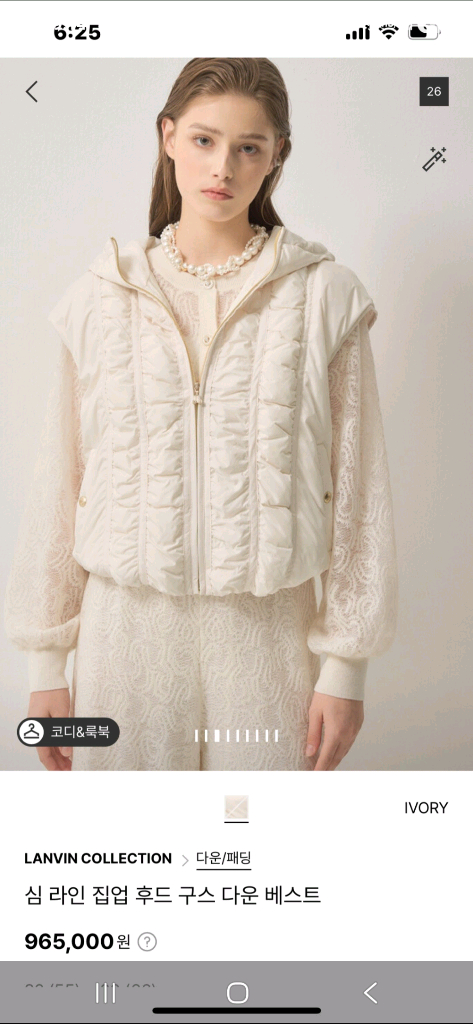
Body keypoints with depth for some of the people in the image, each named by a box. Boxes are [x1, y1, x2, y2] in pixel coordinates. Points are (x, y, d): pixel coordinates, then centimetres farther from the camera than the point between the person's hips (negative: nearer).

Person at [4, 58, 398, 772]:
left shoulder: (326, 297, -1)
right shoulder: (99, 297, 3)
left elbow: (357, 488, -1)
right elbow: (60, 482, 4)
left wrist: (347, 665, -1)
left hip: (268, 627, -1)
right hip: (127, 620, 1)